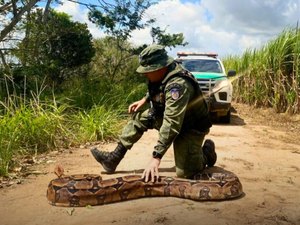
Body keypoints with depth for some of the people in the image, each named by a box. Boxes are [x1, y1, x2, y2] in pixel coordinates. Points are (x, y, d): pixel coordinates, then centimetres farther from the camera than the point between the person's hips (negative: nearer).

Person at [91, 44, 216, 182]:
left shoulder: (178, 84, -36)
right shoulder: (161, 75, -9)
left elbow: (171, 125, -42)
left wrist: (156, 157, -44)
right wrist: (144, 100, 3)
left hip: (190, 127, -8)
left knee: (184, 172, -17)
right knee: (139, 117, -1)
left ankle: (207, 150, 12)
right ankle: (114, 158, 3)